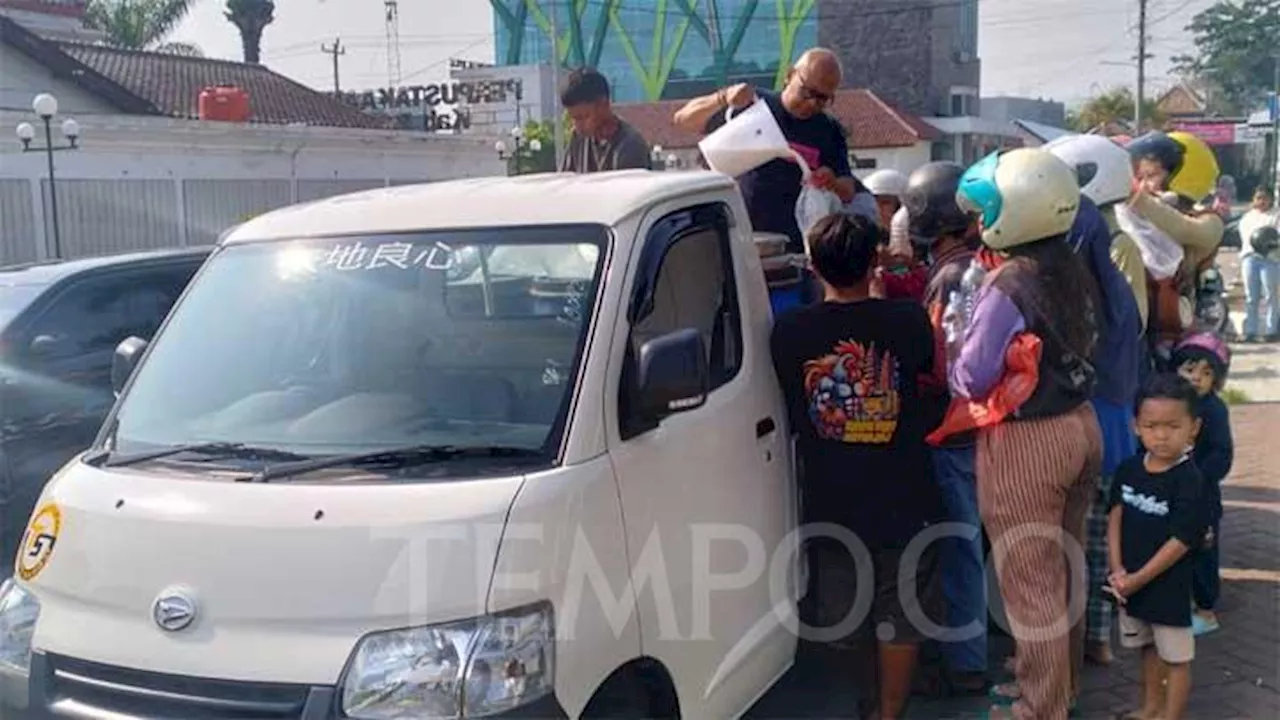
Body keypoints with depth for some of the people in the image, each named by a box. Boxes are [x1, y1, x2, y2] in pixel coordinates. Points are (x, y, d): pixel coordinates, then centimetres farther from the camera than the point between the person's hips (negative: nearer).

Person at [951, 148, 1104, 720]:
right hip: (1079, 424, 8)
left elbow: (971, 378, -20)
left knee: (1030, 581, 6)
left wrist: (953, 364, -1)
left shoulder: (1007, 286, -22)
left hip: (1026, 441, -8)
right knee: (1063, 566, 22)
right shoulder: (1073, 270, 1)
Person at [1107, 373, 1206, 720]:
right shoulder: (1128, 469, -1)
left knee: (1175, 657, 7)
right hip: (1130, 584, 6)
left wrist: (1138, 579, -16)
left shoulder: (1188, 479, -18)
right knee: (1148, 648, 23)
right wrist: (1117, 570, -10)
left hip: (1168, 585, -6)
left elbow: (1181, 541, -18)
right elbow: (1115, 518, 1)